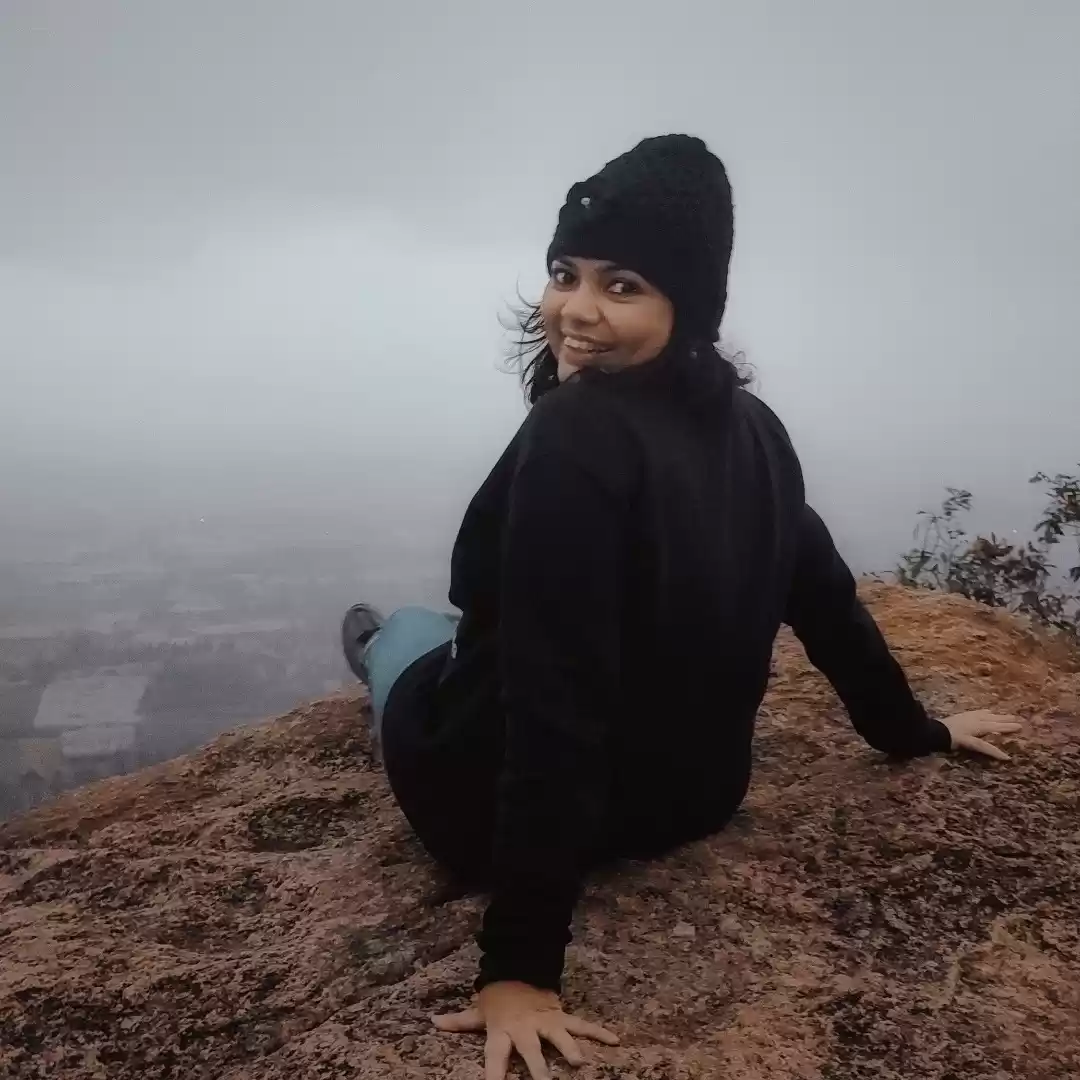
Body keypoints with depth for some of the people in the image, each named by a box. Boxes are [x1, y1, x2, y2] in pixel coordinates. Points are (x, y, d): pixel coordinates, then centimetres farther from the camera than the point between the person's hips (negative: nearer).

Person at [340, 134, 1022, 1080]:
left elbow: (557, 706, -33)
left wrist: (522, 962, -27)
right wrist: (915, 731, 22)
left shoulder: (575, 437, -30)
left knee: (408, 629, 26)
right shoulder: (751, 426, -7)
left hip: (508, 803, -5)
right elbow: (823, 597, 6)